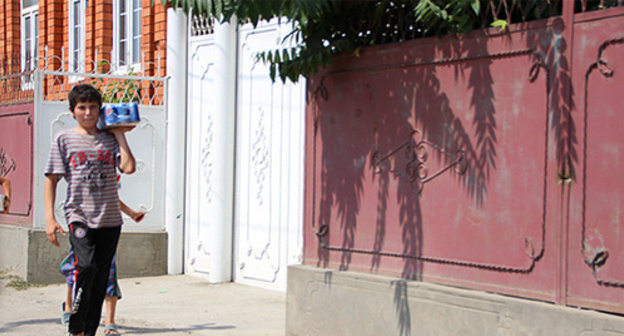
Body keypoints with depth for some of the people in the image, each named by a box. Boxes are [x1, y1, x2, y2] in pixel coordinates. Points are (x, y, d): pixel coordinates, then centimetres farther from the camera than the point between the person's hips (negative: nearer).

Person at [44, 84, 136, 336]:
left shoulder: (109, 139, 11)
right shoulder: (64, 139, 5)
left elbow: (129, 167, -6)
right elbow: (51, 180, 4)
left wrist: (120, 135, 2)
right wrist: (49, 218, -5)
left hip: (110, 219, 3)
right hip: (79, 216, -3)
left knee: (101, 278, 5)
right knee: (86, 266, -23)